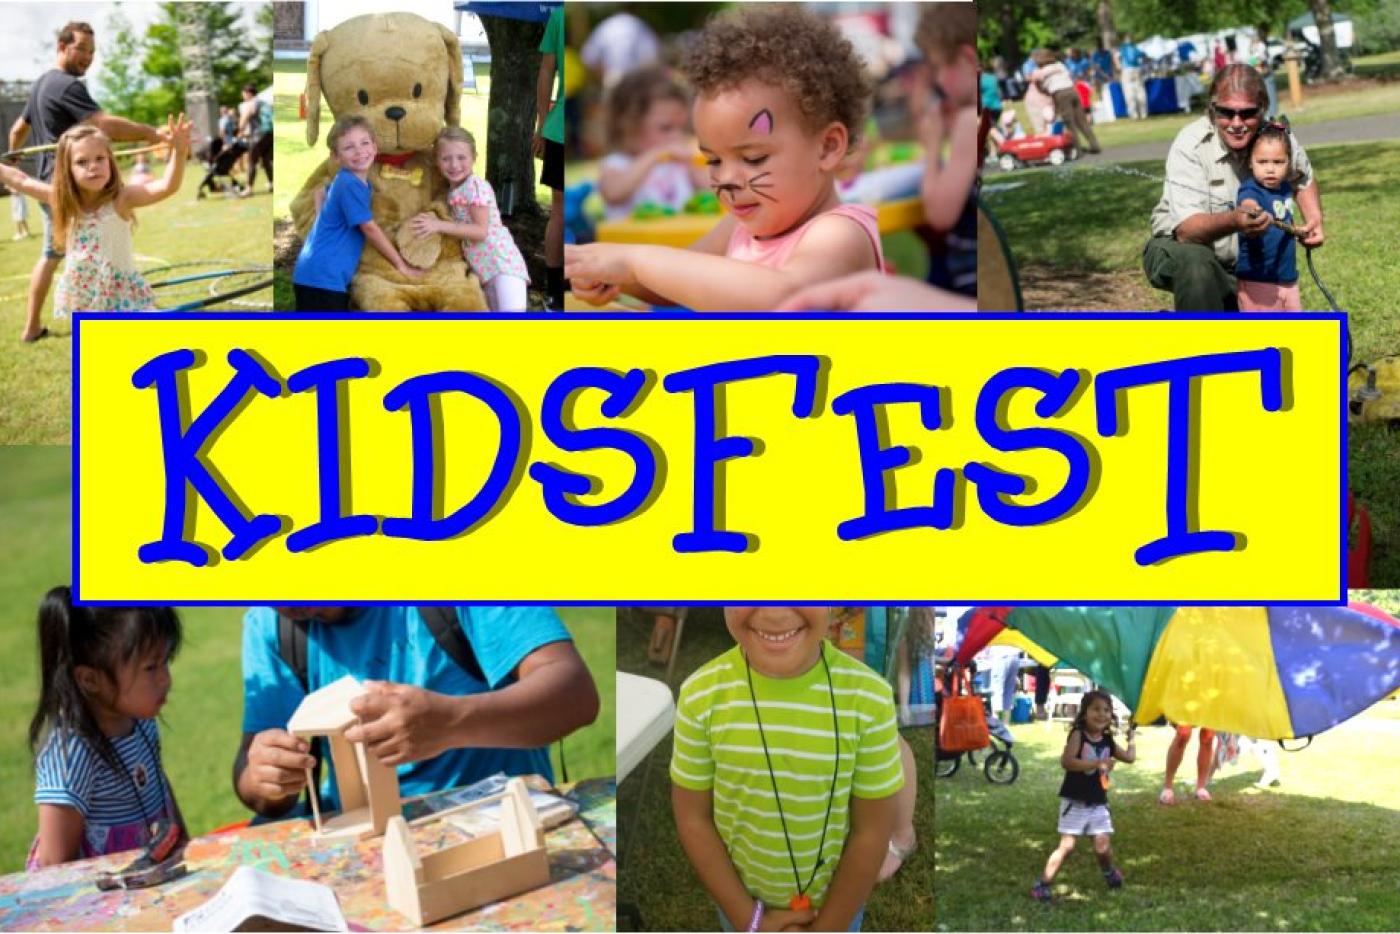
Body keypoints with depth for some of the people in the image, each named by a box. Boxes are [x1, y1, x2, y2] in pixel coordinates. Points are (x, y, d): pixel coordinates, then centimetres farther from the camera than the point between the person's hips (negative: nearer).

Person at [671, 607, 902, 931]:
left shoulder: (868, 697, -24)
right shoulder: (701, 695, -21)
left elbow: (872, 830, -15)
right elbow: (692, 819, -10)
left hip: (837, 900, -1)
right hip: (741, 898, 1)